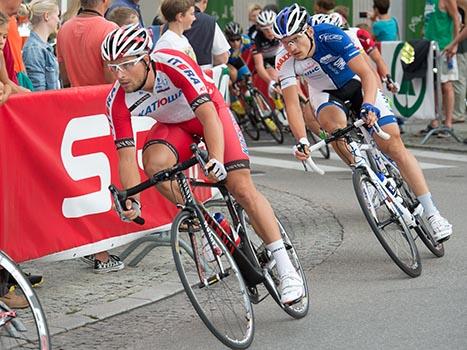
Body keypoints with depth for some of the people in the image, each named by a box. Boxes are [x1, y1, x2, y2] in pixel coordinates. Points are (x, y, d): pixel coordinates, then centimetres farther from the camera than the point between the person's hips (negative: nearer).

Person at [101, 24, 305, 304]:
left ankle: (287, 270, -9)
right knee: (154, 163, -30)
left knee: (241, 187, -14)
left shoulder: (174, 65, -36)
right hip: (173, 124, 3)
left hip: (210, 112, -3)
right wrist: (132, 199, -37)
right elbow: (126, 156, -23)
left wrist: (217, 159, -56)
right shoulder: (118, 100, -24)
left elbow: (208, 115, -41)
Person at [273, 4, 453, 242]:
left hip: (356, 83, -2)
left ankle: (432, 213, -10)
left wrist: (368, 106, -52)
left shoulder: (331, 36, -33)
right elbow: (292, 104, -26)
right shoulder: (285, 61, -25)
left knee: (393, 144, -12)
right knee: (335, 125, -34)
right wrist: (302, 141, -40)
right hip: (325, 92, 2)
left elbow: (367, 74, -35)